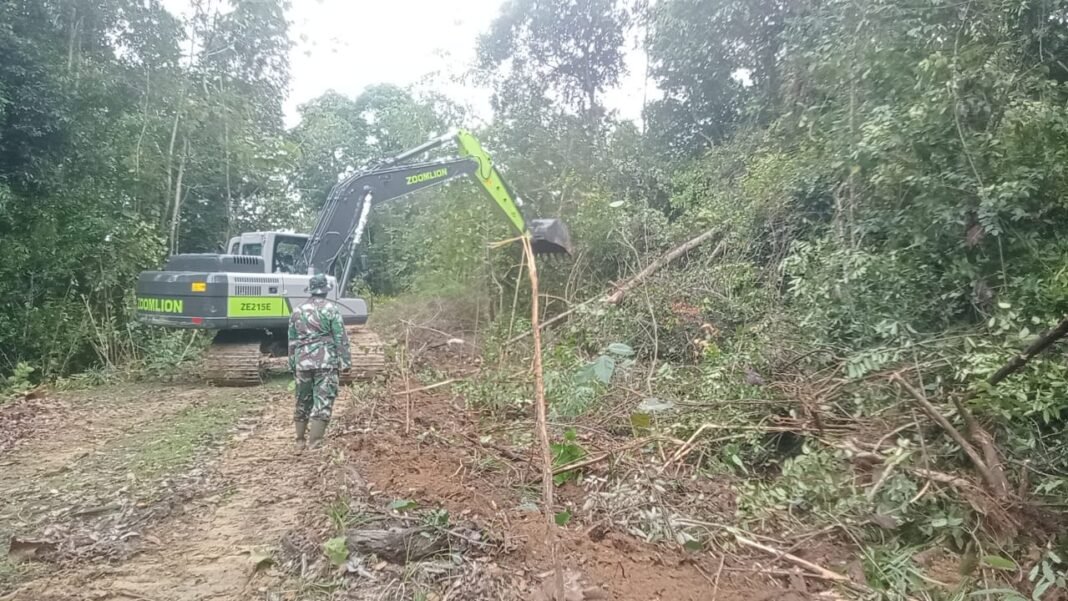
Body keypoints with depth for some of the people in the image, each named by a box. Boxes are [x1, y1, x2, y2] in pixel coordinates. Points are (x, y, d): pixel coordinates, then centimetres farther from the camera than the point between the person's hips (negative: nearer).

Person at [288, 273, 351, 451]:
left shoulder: (298, 310, 11)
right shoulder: (330, 308, -3)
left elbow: (292, 340, 14)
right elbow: (340, 337, -5)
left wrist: (292, 364, 20)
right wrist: (346, 360, -1)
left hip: (302, 361, 5)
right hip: (326, 361, -5)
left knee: (303, 401, 15)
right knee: (323, 402, -3)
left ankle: (300, 441, 25)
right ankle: (314, 443, -8)